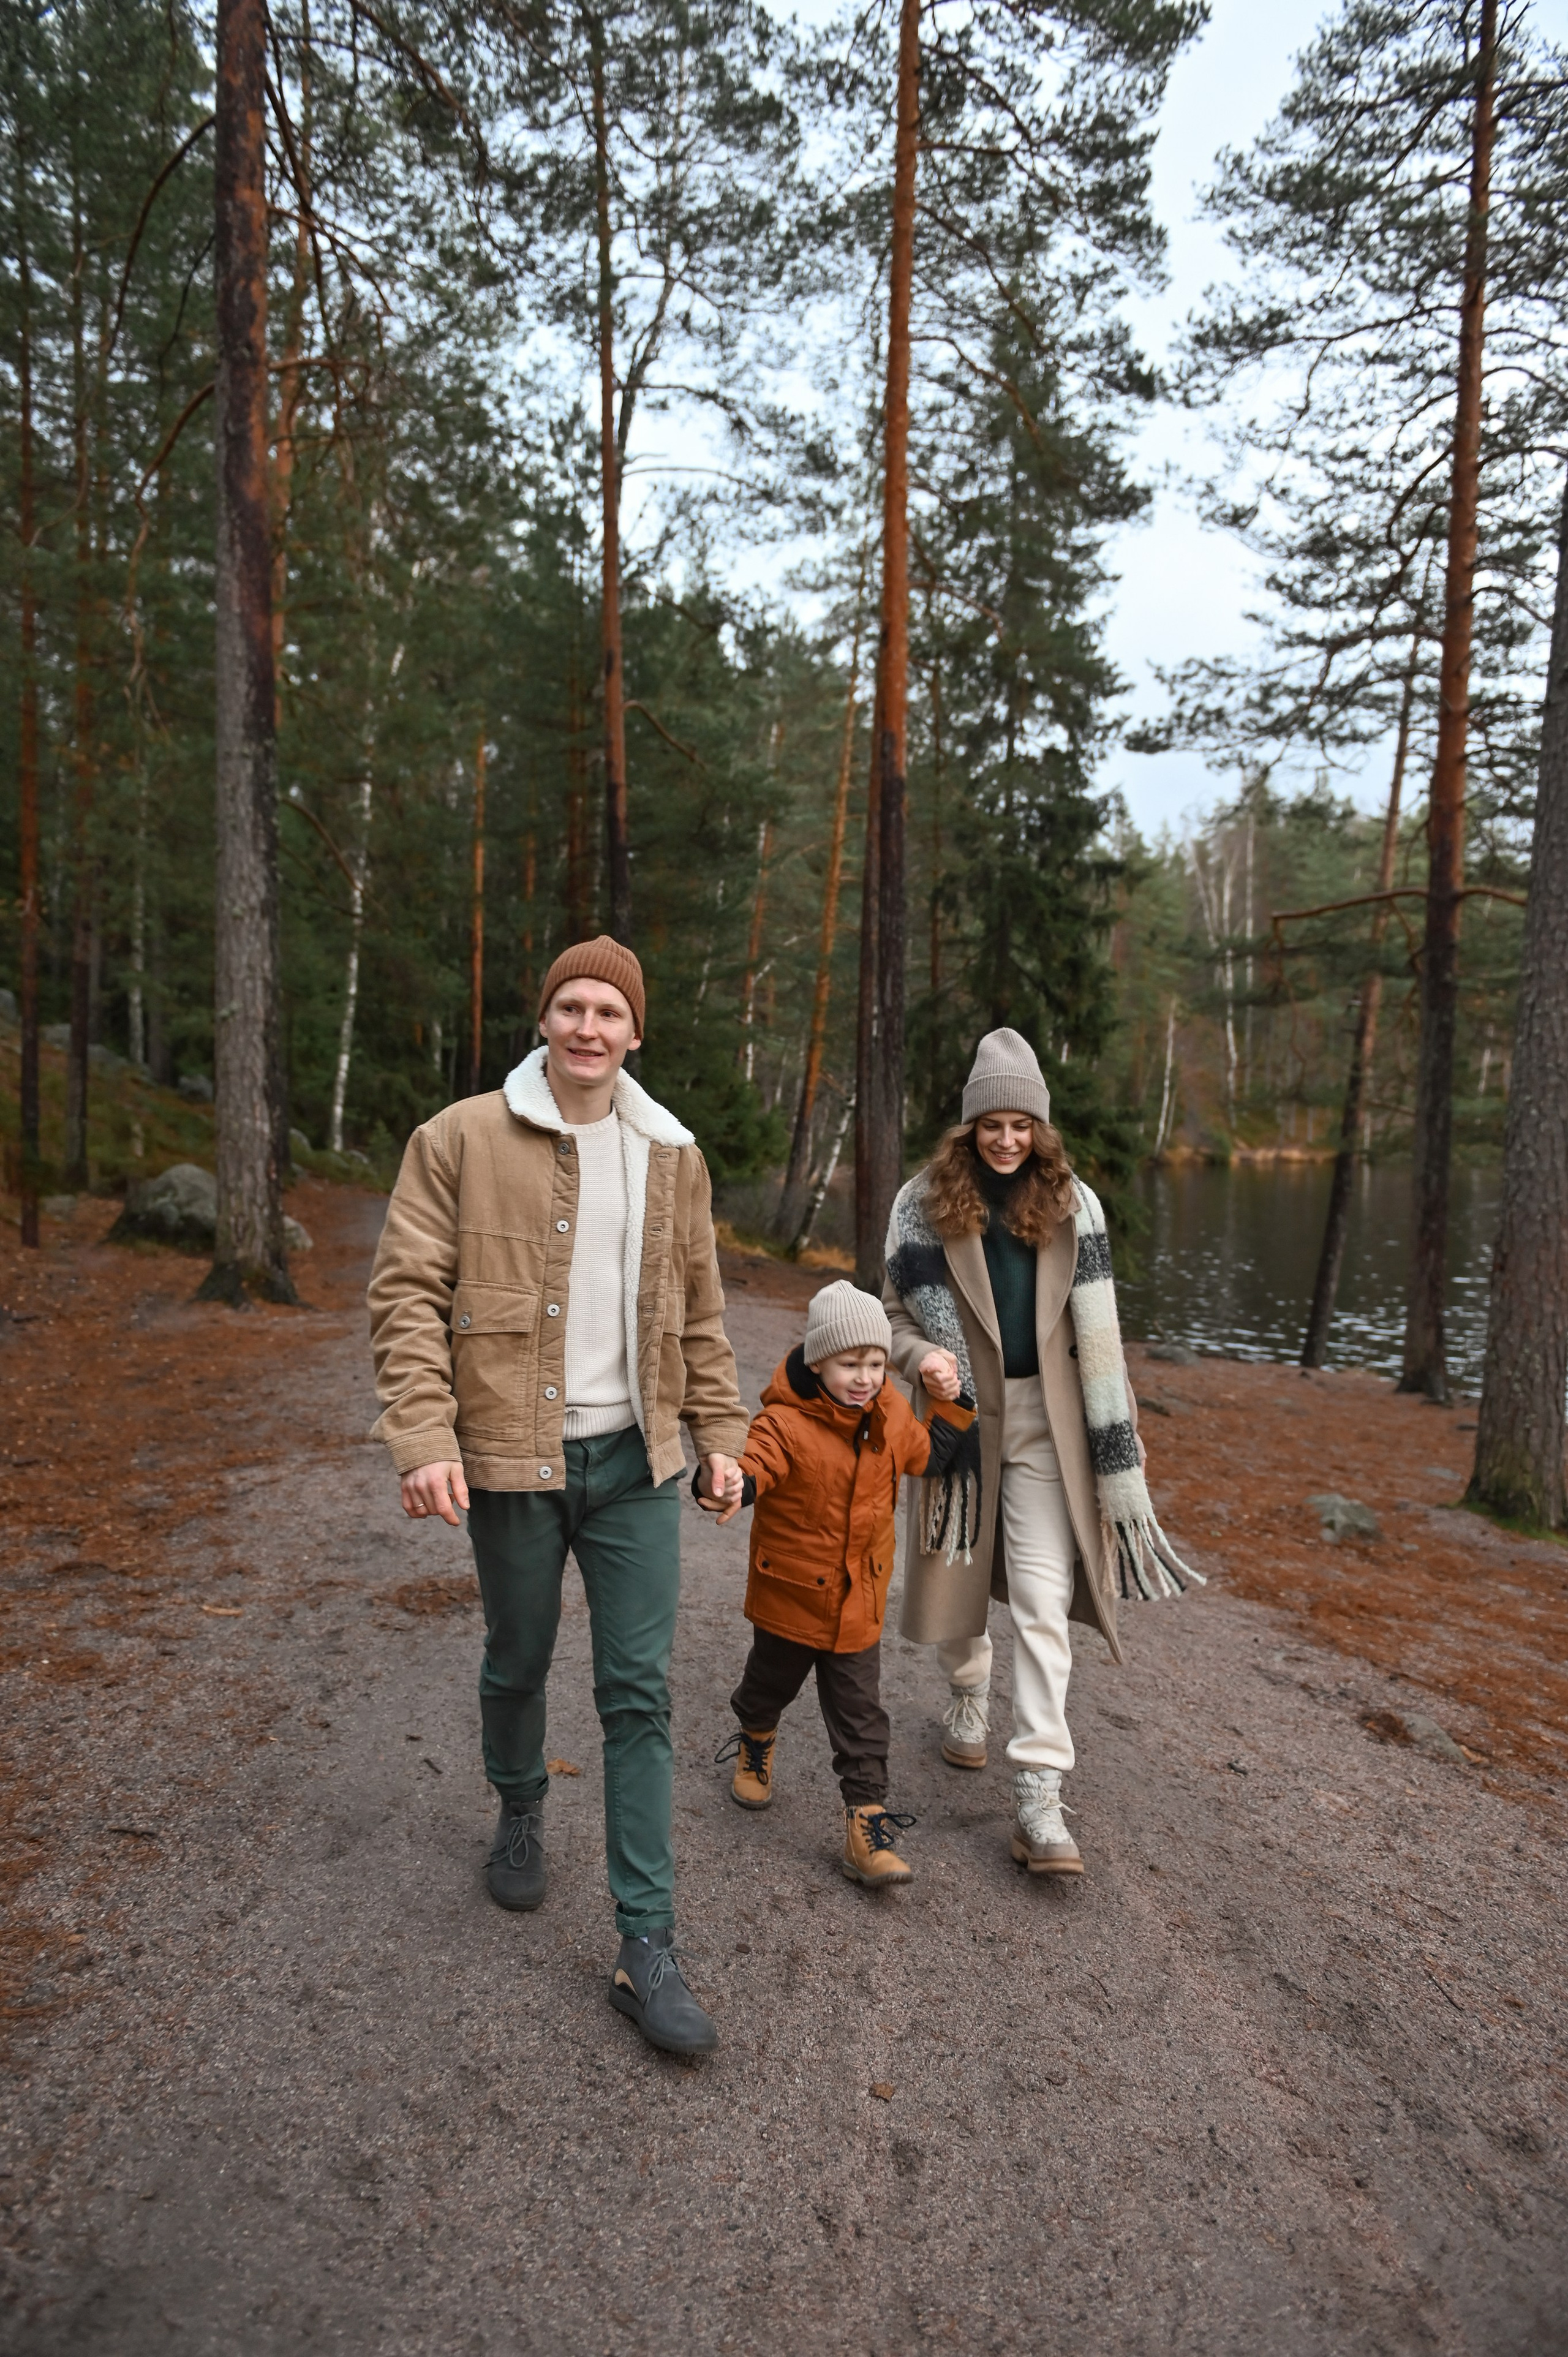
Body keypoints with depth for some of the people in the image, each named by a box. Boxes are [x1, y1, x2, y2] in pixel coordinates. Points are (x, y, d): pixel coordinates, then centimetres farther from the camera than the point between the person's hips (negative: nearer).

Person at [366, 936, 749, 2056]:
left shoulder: (673, 1156, 6)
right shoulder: (461, 1140, -6)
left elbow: (699, 1312, 13)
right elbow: (407, 1292, -8)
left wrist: (720, 1436, 10)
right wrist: (424, 1435, -17)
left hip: (638, 1461, 2)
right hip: (514, 1458, -2)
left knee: (641, 1694, 2)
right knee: (518, 1664, 18)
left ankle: (647, 1943, 13)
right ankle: (521, 1812, 49)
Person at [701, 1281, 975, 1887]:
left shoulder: (890, 1414, -5)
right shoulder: (786, 1422, -25)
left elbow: (927, 1456, 13)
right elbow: (753, 1462, -41)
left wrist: (948, 1405, 0)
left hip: (859, 1601, 3)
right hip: (790, 1593, -3)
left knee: (860, 1715, 5)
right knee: (772, 1682, 23)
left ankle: (868, 1823, 14)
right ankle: (755, 1741, 55)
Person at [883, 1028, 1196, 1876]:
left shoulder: (1070, 1204, 1)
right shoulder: (927, 1201, -3)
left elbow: (1096, 1329, 3)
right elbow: (897, 1309, 2)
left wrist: (1121, 1434, 1)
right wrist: (920, 1357, -20)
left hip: (1044, 1422, 0)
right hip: (963, 1414, 1)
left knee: (1044, 1601, -6)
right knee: (959, 1573, 17)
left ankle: (1039, 1798, -2)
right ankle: (968, 1694, 47)